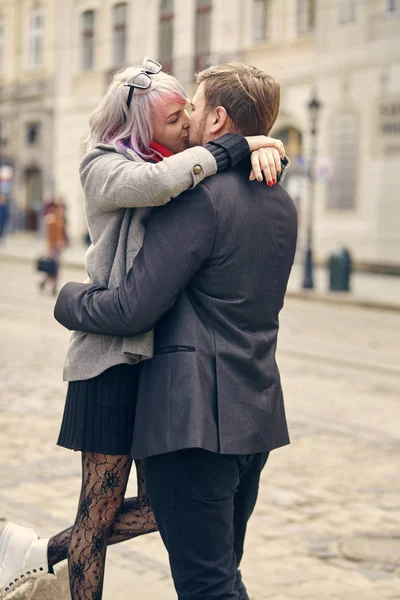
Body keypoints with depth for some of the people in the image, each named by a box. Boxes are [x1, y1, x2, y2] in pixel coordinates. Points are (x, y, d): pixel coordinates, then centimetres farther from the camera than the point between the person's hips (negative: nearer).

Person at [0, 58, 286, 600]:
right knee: (101, 509, 2)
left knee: (159, 505, 11)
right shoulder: (103, 166, -8)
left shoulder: (185, 165, 14)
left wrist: (264, 150, -7)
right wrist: (237, 146, -21)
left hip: (163, 357, 8)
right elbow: (157, 183, -30)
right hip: (116, 357, -7)